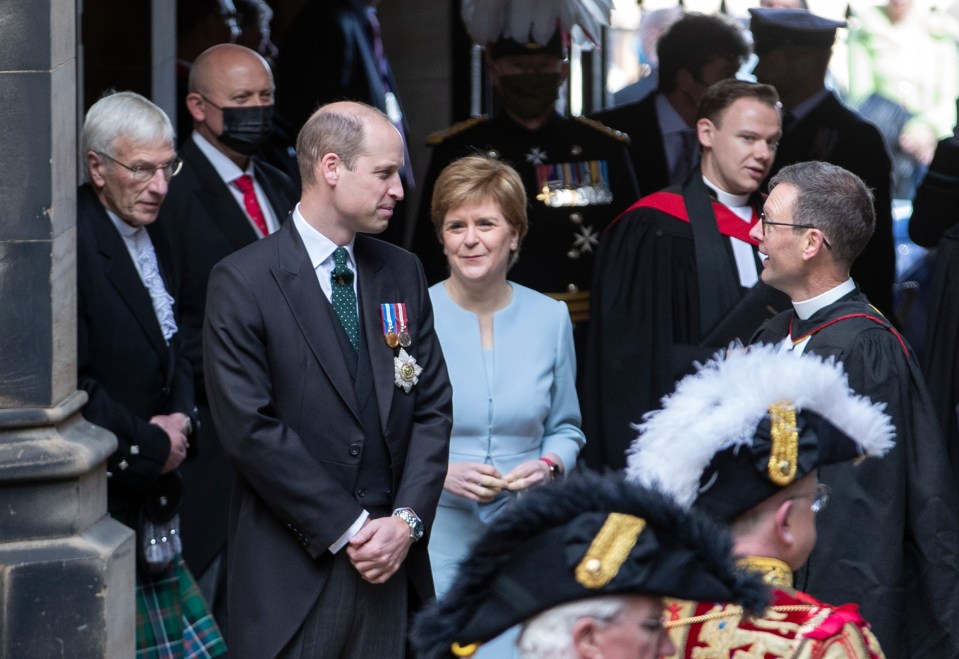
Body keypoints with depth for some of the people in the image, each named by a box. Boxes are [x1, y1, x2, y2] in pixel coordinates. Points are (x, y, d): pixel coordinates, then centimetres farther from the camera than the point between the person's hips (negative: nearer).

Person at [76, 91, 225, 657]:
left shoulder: (154, 237, 13)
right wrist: (149, 446, -12)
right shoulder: (73, 245, -17)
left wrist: (181, 419, 2)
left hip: (153, 498, 9)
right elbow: (71, 384, -22)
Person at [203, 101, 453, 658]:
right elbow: (250, 427, -12)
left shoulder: (403, 273, 12)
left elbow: (433, 405, 10)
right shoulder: (243, 282, -6)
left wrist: (407, 519, -5)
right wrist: (348, 529, -11)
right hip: (292, 572, -4)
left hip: (392, 555, 5)